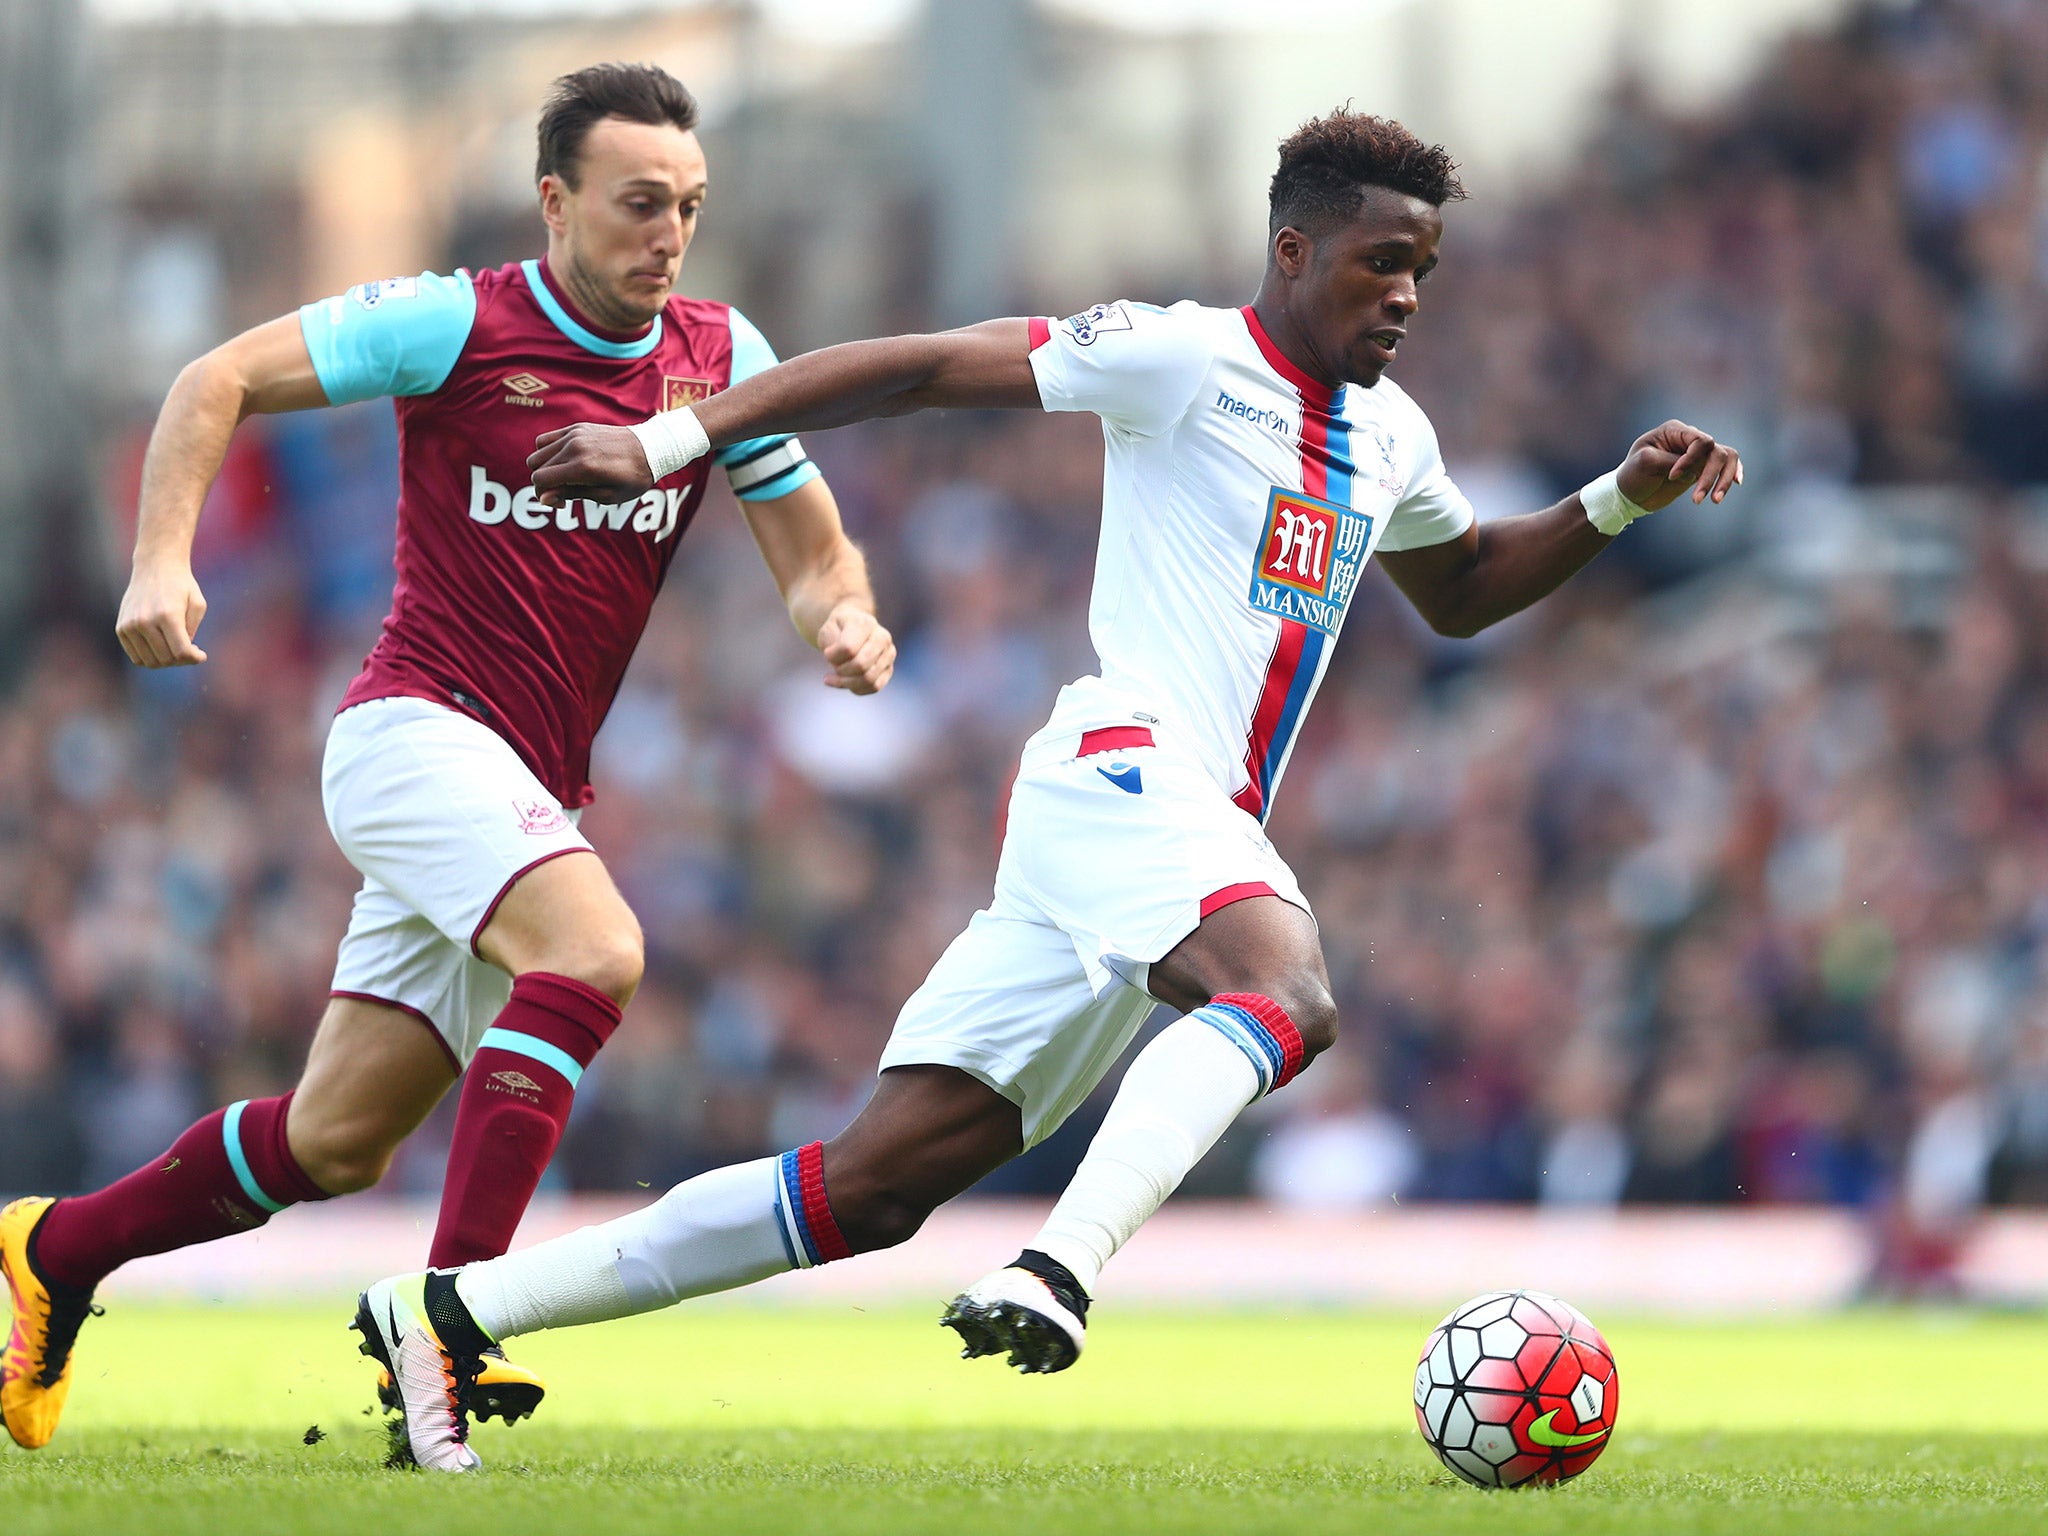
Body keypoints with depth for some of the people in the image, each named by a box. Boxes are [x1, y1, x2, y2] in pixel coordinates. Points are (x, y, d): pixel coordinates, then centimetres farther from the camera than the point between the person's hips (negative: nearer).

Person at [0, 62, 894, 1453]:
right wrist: (163, 561, -17)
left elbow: (811, 551, 10)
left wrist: (844, 617, -14)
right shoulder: (457, 325, -8)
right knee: (594, 950, -33)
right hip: (418, 731, -6)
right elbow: (222, 382, -3)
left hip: (535, 791, 6)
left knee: (337, 1143, 9)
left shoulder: (720, 357, 6)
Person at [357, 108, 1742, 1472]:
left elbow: (1462, 592, 39)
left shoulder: (1390, 437, 21)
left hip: (1206, 837, 8)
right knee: (1292, 995, -37)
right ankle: (1057, 1276, -53)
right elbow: (923, 369, -4)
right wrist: (673, 438, -9)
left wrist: (1619, 503, 24)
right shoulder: (1186, 359, -3)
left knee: (874, 1187, 1)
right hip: (1126, 769, -7)